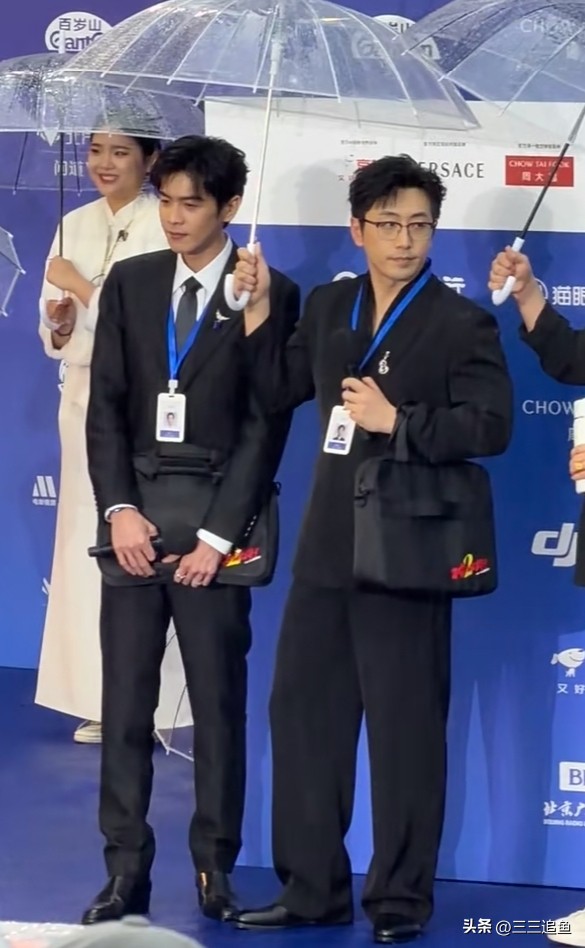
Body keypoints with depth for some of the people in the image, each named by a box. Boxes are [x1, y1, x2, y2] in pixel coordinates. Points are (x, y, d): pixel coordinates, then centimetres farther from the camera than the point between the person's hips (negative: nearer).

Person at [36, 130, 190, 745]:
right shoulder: (75, 226, 12)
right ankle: (102, 700, 15)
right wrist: (60, 323, -6)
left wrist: (84, 289, -12)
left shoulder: (163, 227, -8)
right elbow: (53, 335, 15)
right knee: (86, 543, 7)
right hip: (84, 399, 7)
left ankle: (148, 702, 0)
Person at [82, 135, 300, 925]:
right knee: (125, 706, 3)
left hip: (214, 530, -3)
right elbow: (106, 407, 5)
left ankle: (216, 869, 12)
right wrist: (119, 510, -8)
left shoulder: (271, 293, -2)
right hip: (136, 523, 3)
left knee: (219, 706, 2)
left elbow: (267, 424, -6)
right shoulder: (128, 283, 8)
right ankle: (127, 870, 9)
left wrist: (219, 533, -11)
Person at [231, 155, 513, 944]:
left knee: (404, 727, 2)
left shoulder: (462, 323, -8)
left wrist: (396, 420, -22)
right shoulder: (328, 306, 9)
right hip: (326, 547, 6)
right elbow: (279, 392, 16)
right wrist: (260, 309, 6)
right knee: (302, 712, 11)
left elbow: (492, 426, -16)